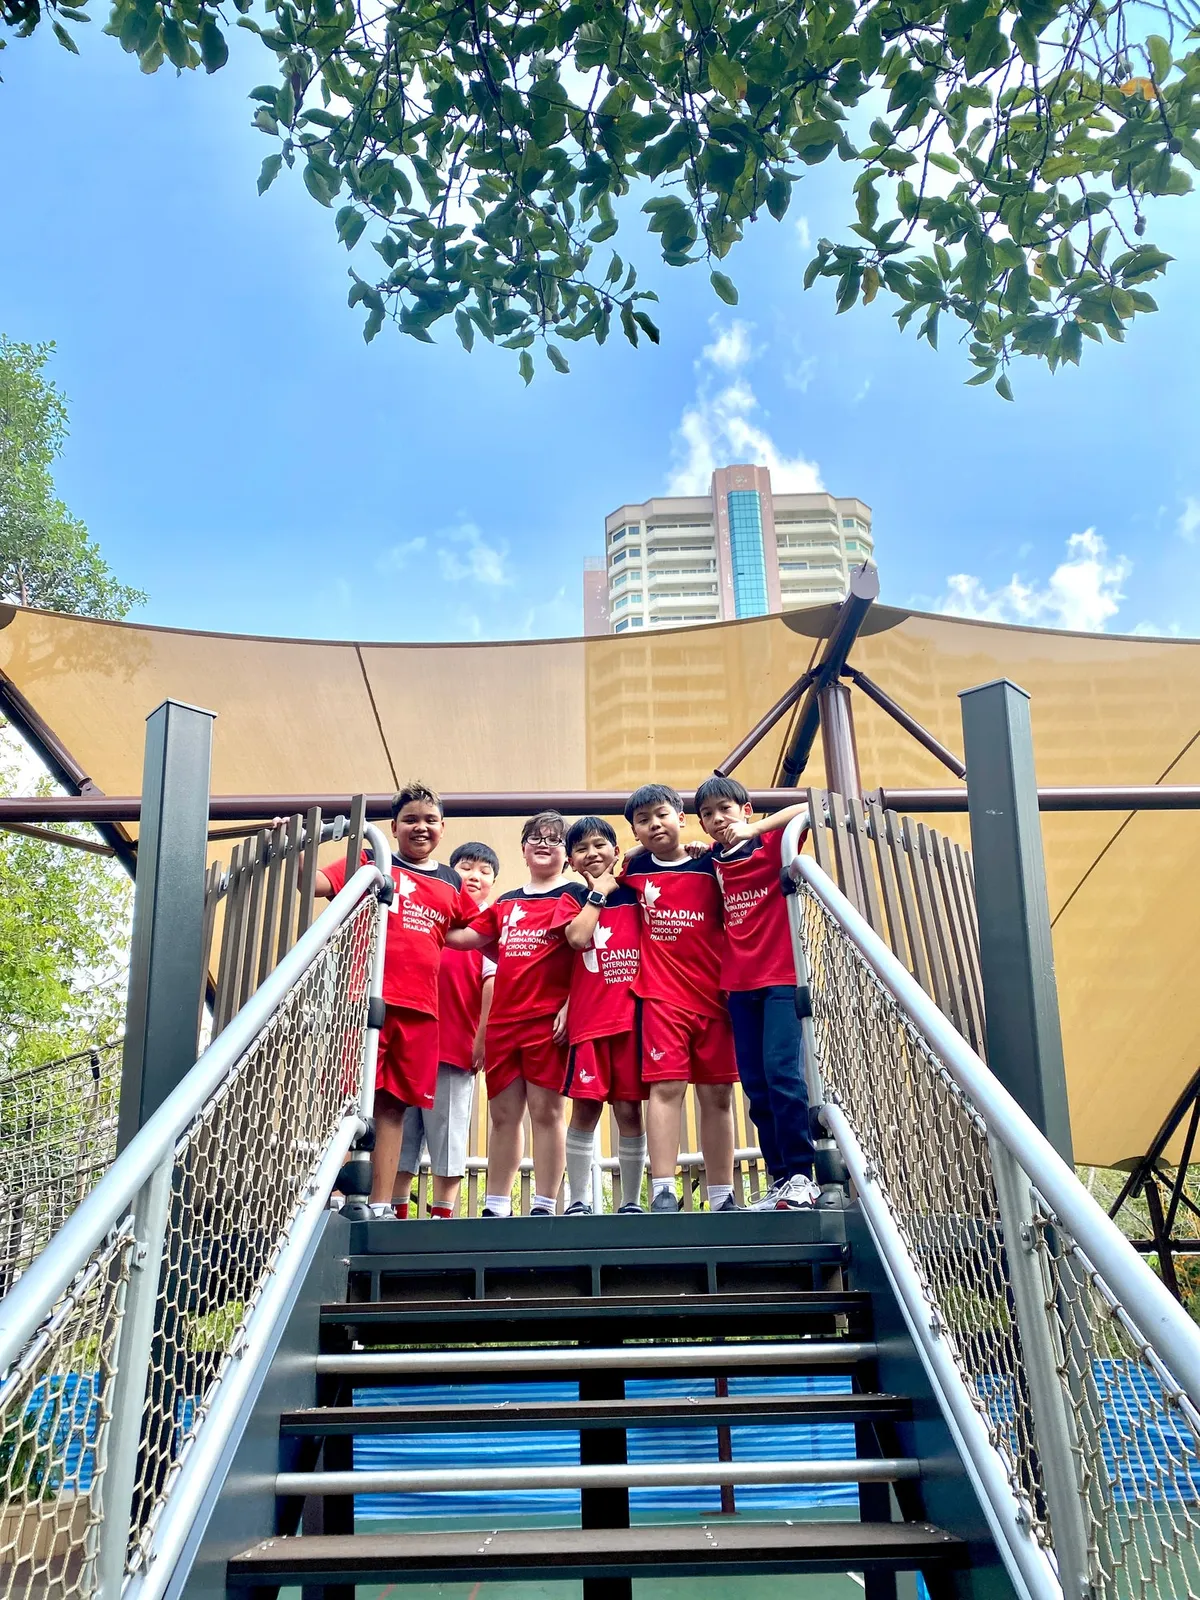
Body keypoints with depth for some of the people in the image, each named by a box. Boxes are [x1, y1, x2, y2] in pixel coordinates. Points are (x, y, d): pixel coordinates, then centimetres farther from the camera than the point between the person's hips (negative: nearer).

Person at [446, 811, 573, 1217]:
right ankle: (496, 1206, 17)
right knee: (503, 1113, 9)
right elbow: (462, 937, 16)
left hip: (547, 1020, -5)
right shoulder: (505, 903, 18)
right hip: (503, 1021, 5)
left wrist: (569, 1008, -14)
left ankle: (544, 1206, 4)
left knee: (545, 1110, -3)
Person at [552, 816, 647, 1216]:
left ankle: (631, 1202, 12)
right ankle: (578, 1201, 9)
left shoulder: (634, 892, 12)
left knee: (629, 1110, 3)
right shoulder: (572, 897, 10)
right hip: (588, 1018, -1)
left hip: (633, 1014, 1)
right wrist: (599, 892, -1)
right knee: (585, 1109, -1)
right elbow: (578, 937, -10)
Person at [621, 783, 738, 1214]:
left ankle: (722, 1197, 14)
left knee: (717, 1094, 6)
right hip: (662, 997, -1)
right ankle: (662, 1190, -8)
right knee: (666, 1086, -11)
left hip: (714, 995, 1)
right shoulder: (633, 870, 5)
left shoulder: (709, 865, 2)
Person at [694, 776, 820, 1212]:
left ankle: (801, 1176, -7)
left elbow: (808, 809, -14)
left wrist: (753, 830, -16)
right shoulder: (713, 863, 11)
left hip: (782, 977, -6)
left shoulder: (771, 846, -2)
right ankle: (780, 1179, 13)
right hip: (740, 984, 6)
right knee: (756, 1086, 5)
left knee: (781, 1072, -15)